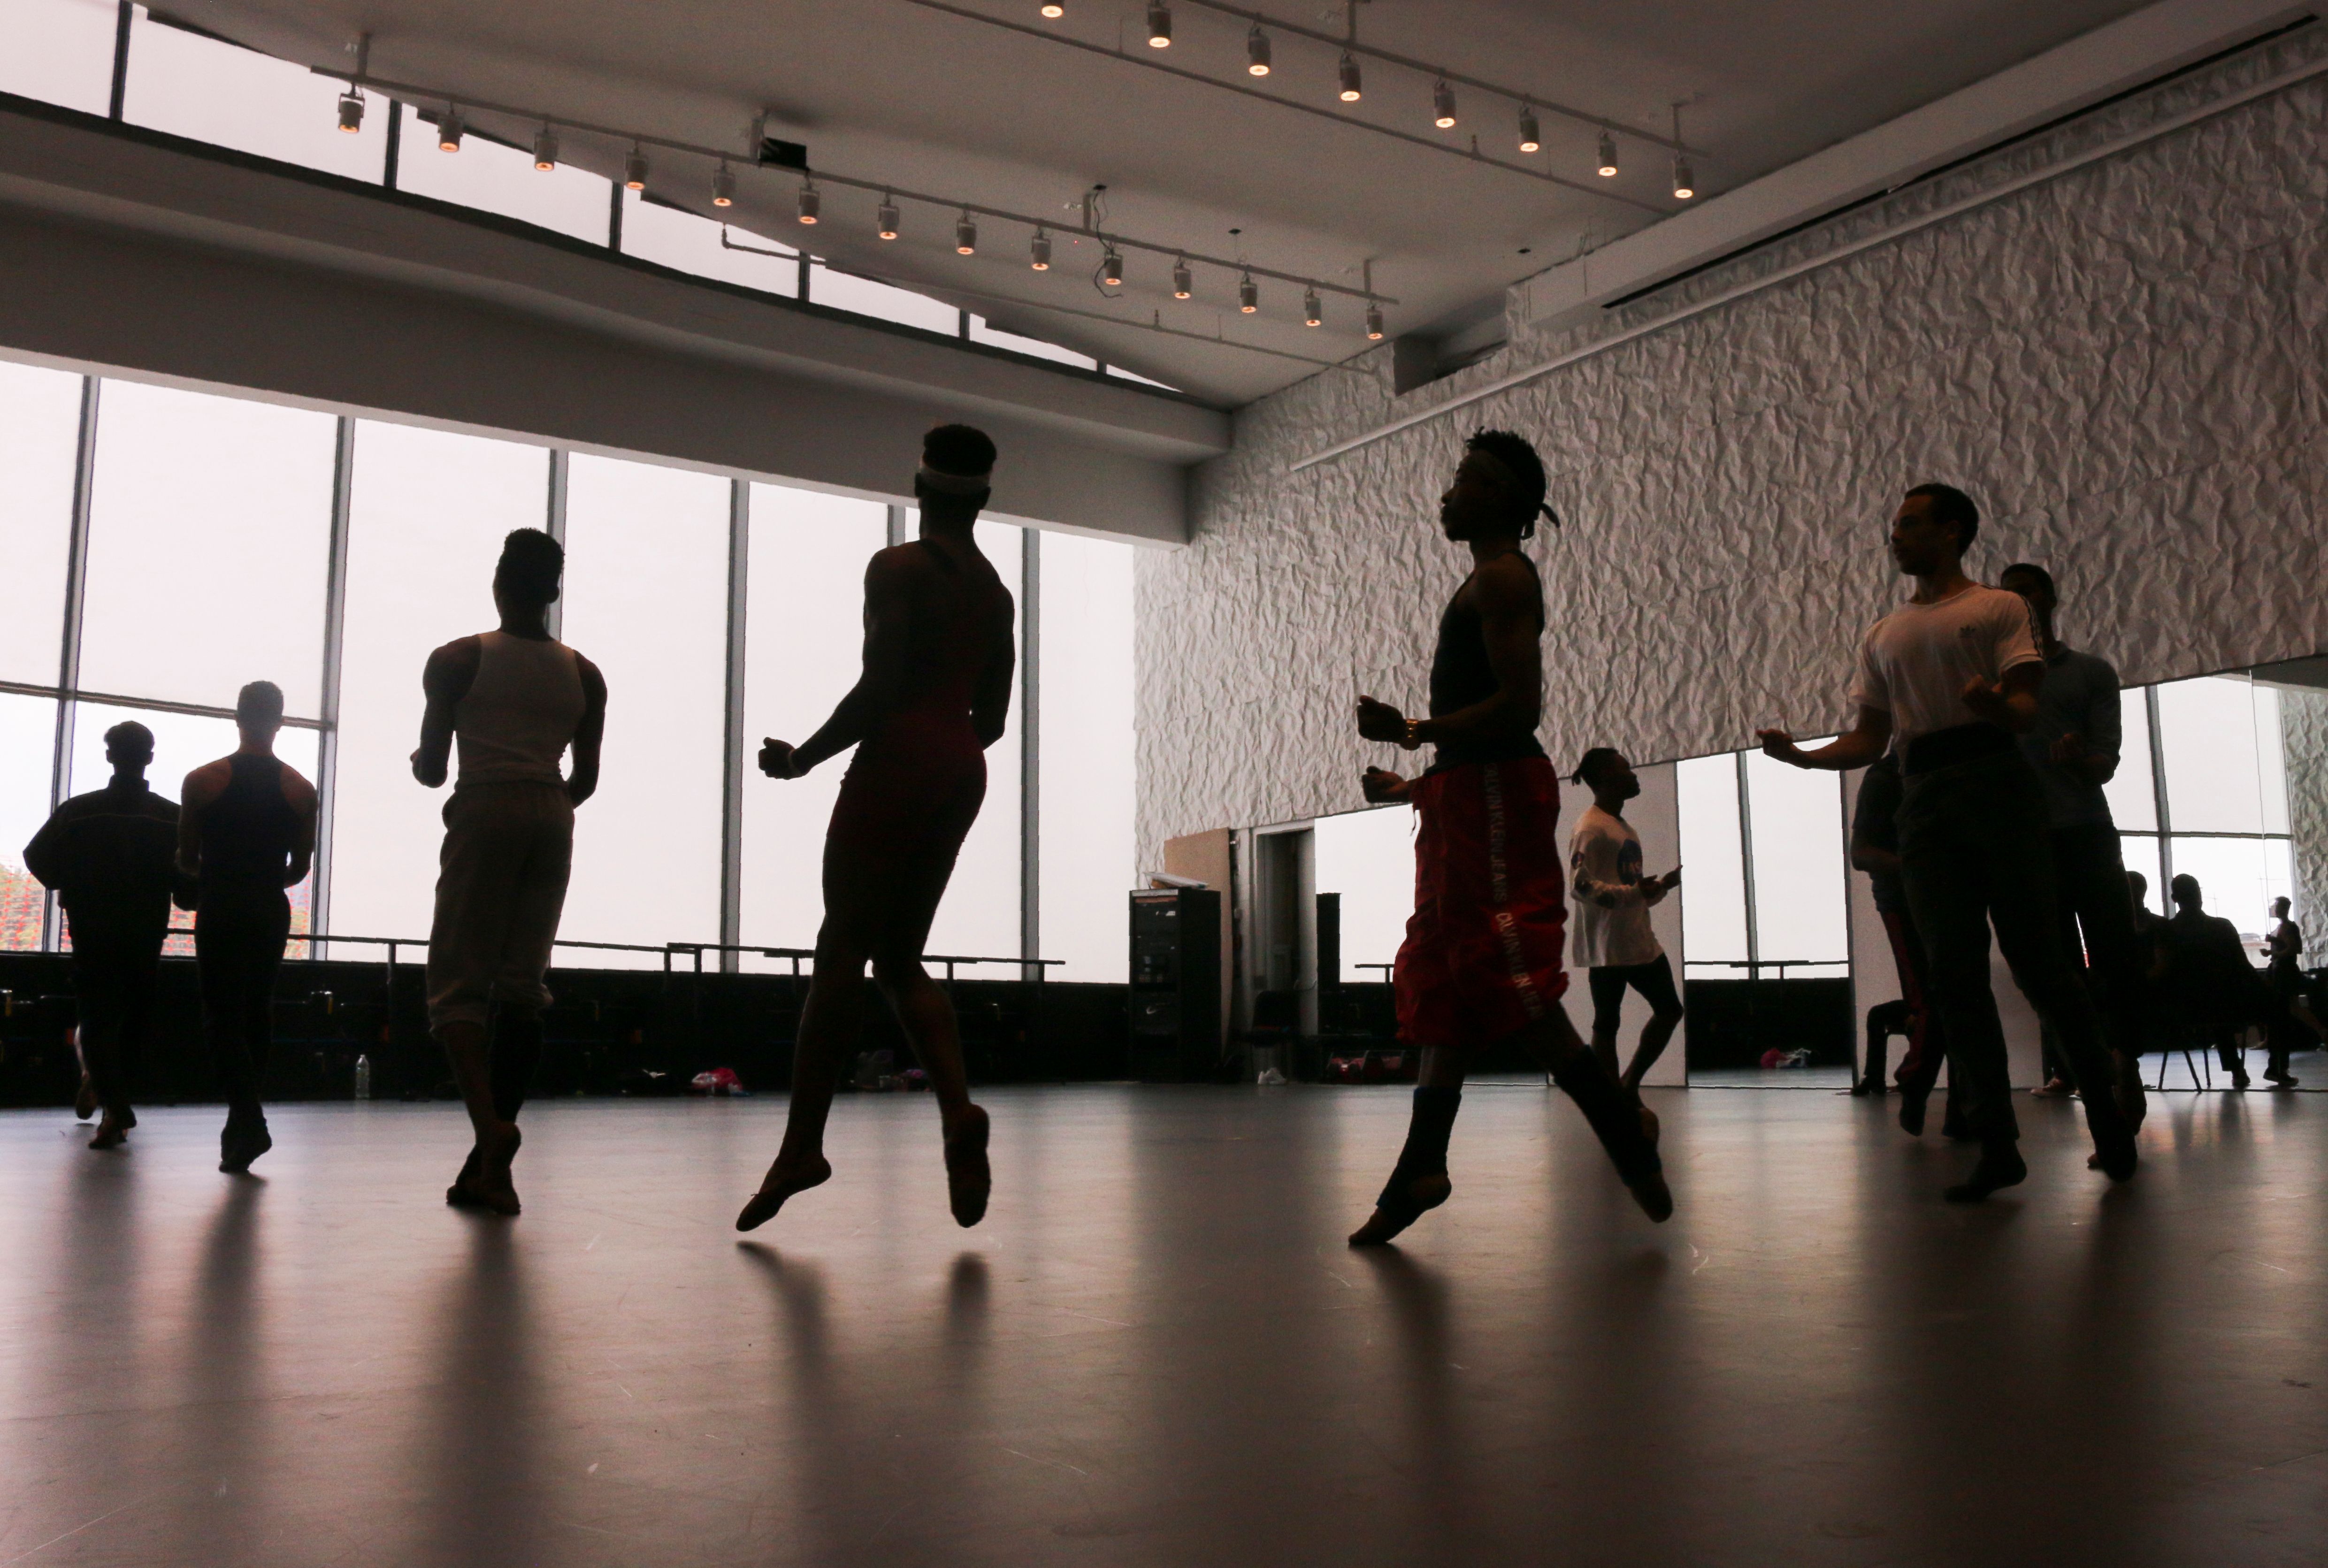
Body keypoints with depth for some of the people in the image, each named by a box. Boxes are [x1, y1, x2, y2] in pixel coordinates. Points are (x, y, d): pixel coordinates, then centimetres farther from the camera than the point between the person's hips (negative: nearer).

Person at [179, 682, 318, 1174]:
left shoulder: (202, 781, -5)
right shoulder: (300, 789, 0)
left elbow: (186, 862, 1)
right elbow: (300, 867, 6)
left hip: (219, 909, -2)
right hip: (272, 911, 3)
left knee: (222, 1014, 0)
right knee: (257, 1012, 14)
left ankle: (249, 1120, -18)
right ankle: (242, 1124, 20)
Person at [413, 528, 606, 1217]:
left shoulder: (457, 660, 0)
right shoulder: (584, 675, 10)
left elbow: (431, 768, 1)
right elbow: (586, 780, 10)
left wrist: (419, 762, 23)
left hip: (483, 817, -3)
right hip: (551, 822, 4)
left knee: (458, 981, 0)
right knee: (522, 984, 5)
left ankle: (490, 1124, -24)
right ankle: (491, 1164, 6)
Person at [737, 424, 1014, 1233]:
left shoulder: (898, 568, -5)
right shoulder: (996, 591, 16)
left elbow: (879, 687, -15)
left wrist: (801, 759, -5)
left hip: (897, 763, -7)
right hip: (961, 773, 7)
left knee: (841, 952, -4)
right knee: (899, 959, 10)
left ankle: (803, 1144, -4)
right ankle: (959, 1113, -10)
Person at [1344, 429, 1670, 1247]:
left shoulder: (1502, 577, -8)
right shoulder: (1487, 582, 23)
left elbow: (1520, 704, -21)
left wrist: (1412, 731, -21)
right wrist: (1410, 785, 24)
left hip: (1495, 795, -11)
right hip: (1468, 799, 11)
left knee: (1517, 988, -12)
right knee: (1443, 988, 9)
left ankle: (1625, 1133, -4)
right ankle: (1420, 1170, 12)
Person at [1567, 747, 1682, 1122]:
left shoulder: (1623, 827, 18)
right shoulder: (1590, 828, -12)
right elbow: (1580, 886, -22)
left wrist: (1661, 887, 8)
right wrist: (1633, 893, -29)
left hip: (1640, 940, 10)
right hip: (1607, 946, -10)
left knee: (1669, 1009, 11)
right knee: (1607, 1023, -1)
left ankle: (1629, 1087, 21)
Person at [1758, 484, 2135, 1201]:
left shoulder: (1998, 607, 9)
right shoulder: (1883, 636, 23)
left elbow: (2027, 707, -3)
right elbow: (1869, 740, 20)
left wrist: (1995, 704, -26)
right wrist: (1800, 755, 2)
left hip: (1995, 779, -4)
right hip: (1923, 799, 4)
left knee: (2037, 958, -6)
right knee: (1955, 974, -2)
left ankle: (2106, 1113, 10)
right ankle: (1998, 1145, 0)